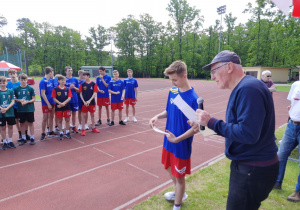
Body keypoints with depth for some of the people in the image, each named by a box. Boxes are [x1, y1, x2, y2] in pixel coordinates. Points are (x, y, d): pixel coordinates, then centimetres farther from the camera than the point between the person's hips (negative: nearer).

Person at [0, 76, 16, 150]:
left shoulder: (10, 91, 0)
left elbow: (13, 102, -4)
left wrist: (6, 108, -17)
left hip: (10, 112, 0)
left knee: (10, 126, 9)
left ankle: (10, 141, 21)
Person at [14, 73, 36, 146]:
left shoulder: (31, 88, -5)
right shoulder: (16, 89, 1)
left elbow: (33, 99, -3)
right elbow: (14, 99, 6)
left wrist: (27, 102, -19)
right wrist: (20, 100, -13)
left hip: (30, 109, -2)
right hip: (20, 109, 2)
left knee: (31, 123, 5)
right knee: (22, 123, 11)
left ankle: (32, 138, 14)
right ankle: (23, 138, 23)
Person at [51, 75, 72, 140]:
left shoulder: (67, 89, 2)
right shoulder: (55, 89, -3)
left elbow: (69, 98, -6)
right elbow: (54, 98, -6)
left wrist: (63, 103, -18)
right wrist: (60, 103, -18)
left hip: (66, 107, 2)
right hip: (58, 107, -1)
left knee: (67, 120, 7)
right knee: (59, 120, 7)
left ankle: (67, 132, 20)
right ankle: (61, 133, 17)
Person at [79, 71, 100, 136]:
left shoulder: (93, 84, -4)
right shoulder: (82, 84, -2)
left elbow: (95, 93, -7)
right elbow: (81, 94, -1)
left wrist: (89, 101, -16)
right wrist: (84, 101, -12)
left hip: (92, 102, 0)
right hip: (84, 102, 0)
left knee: (92, 115, 12)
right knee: (84, 115, 4)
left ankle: (93, 128, 26)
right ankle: (83, 129, 12)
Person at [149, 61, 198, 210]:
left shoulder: (193, 98, -23)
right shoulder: (172, 91, -2)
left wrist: (177, 139, -26)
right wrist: (158, 116, -8)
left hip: (181, 145, -8)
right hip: (168, 141, 8)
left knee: (179, 176, 11)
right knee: (170, 168, 26)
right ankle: (180, 194, 53)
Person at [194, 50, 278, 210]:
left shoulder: (249, 89, -23)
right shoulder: (241, 89, 9)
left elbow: (248, 134, -29)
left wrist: (211, 122, -23)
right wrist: (206, 125, 8)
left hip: (254, 171, -10)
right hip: (245, 165, 10)